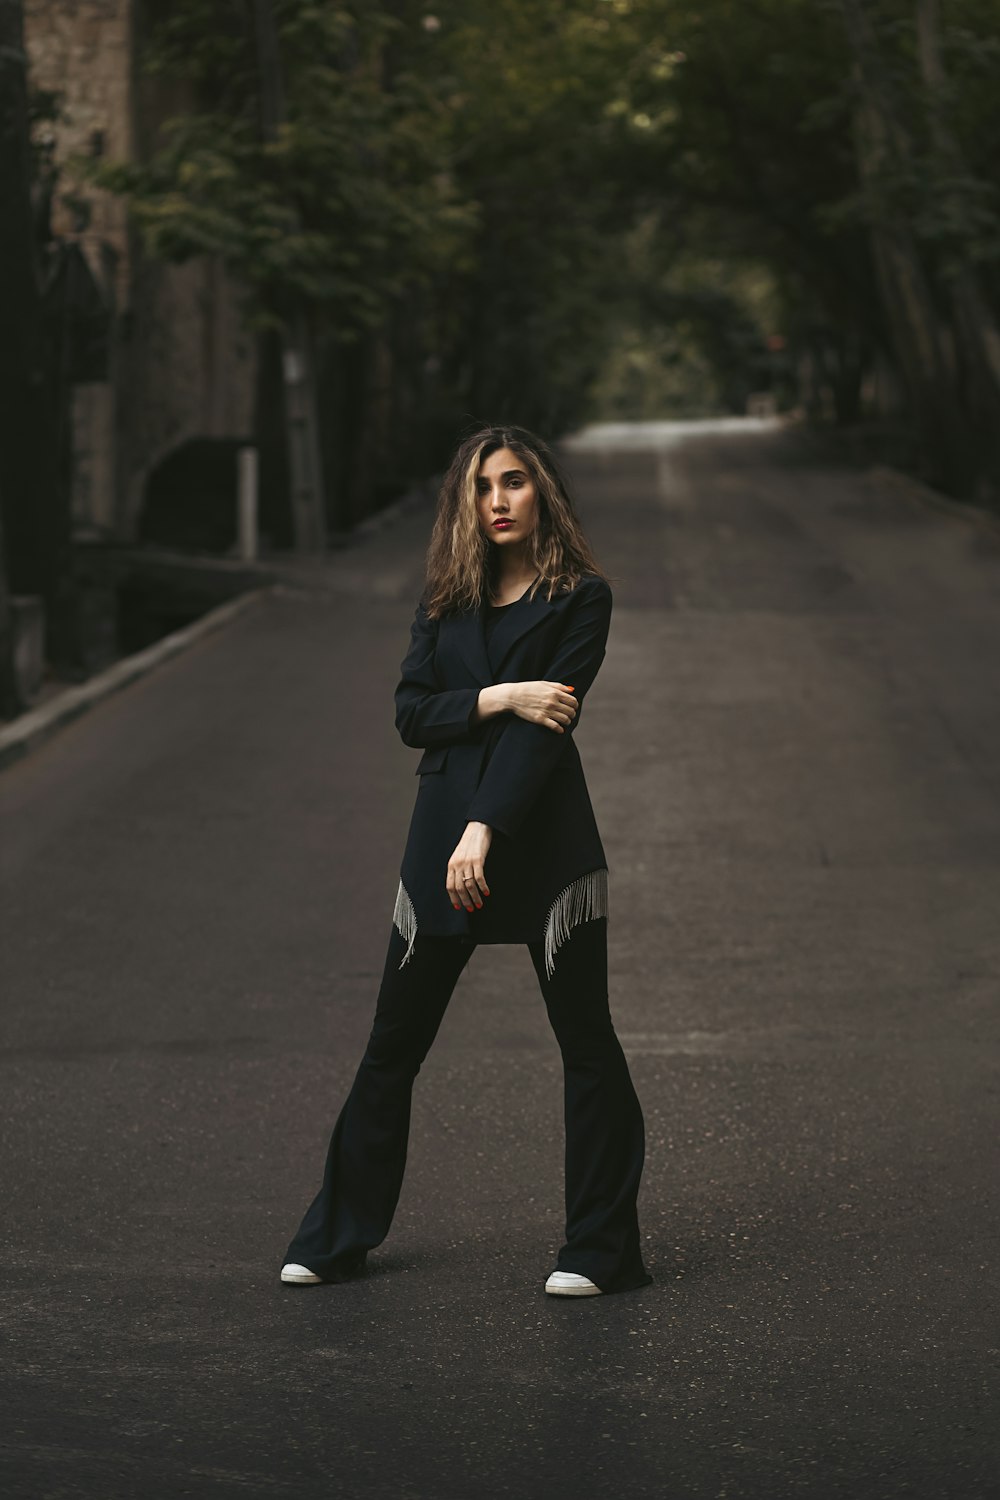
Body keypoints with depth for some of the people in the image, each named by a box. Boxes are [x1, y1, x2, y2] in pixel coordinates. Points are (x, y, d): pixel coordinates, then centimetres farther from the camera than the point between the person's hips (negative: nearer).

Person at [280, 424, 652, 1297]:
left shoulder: (580, 597, -2)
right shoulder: (446, 600, 11)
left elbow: (548, 723, -11)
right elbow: (412, 715, 2)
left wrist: (487, 830, -19)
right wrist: (502, 697, -14)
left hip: (543, 835, -4)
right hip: (443, 831, 4)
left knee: (586, 1044, 0)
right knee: (393, 1045, 8)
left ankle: (602, 1250, 9)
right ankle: (336, 1239, 17)